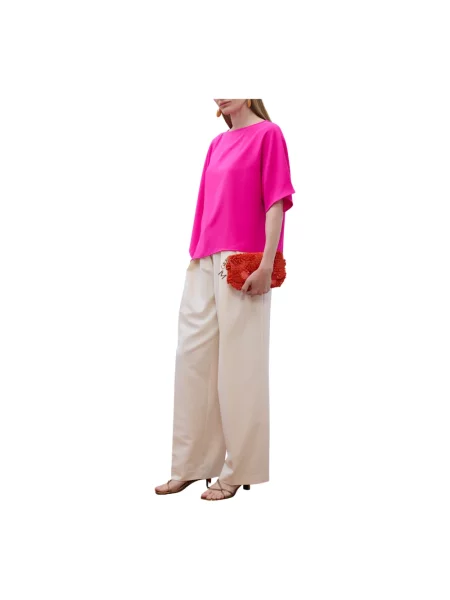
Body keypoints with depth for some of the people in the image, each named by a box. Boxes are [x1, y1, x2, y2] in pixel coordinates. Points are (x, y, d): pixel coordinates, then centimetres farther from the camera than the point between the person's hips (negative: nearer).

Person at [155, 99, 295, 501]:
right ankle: (191, 464, 18)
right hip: (205, 264, 7)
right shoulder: (217, 143, 17)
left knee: (237, 362, -1)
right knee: (193, 357, 8)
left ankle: (237, 470, 10)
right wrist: (196, 255, 15)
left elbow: (276, 202, -9)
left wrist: (267, 263, -16)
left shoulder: (268, 134, -3)